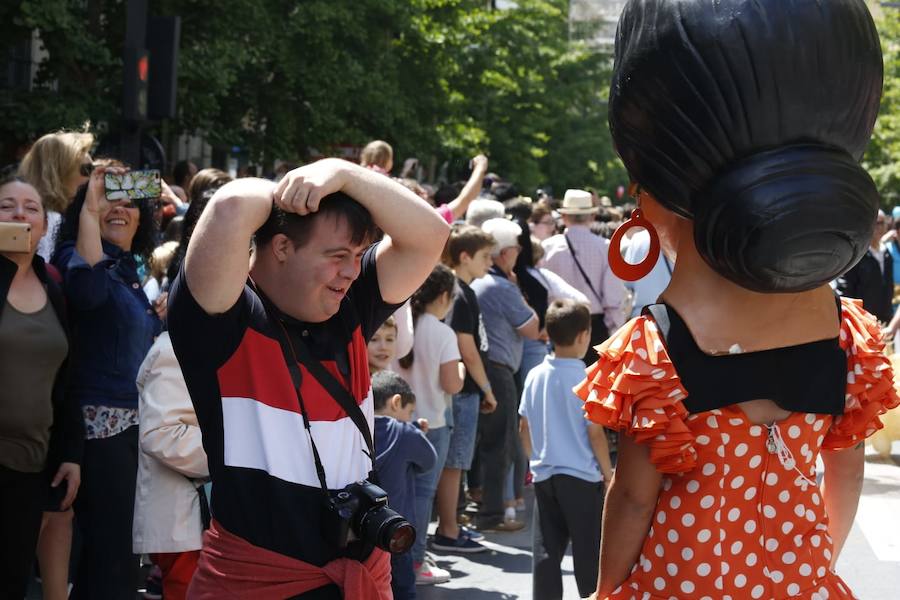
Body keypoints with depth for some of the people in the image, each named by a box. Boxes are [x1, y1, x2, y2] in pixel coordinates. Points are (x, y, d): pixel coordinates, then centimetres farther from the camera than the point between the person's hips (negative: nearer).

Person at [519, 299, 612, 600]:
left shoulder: (535, 375, 1)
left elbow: (524, 429, 8)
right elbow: (595, 434, -13)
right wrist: (609, 474, -1)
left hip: (544, 476, 5)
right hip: (581, 478, -5)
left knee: (546, 551, 9)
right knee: (588, 552, 4)